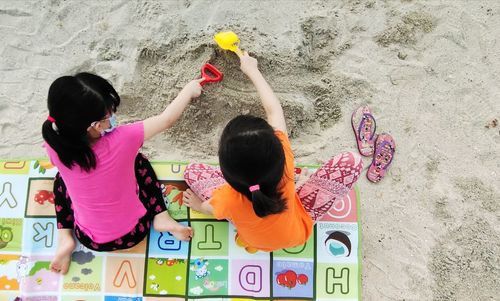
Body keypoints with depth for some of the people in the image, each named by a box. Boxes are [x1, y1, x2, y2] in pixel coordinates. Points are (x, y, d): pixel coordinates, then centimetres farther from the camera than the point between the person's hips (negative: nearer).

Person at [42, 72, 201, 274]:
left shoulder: (55, 147, -25)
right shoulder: (122, 140, -31)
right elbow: (167, 119, -14)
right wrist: (189, 90, 0)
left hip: (91, 240, 2)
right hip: (134, 232, -1)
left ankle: (64, 238, 9)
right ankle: (161, 217, 9)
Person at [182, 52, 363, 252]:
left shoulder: (229, 199, -39)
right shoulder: (282, 159, -39)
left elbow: (209, 209, -12)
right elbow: (274, 109, -22)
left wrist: (198, 205, 11)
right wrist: (252, 70, -8)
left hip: (254, 239, 1)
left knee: (192, 171, -1)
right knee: (351, 161, -12)